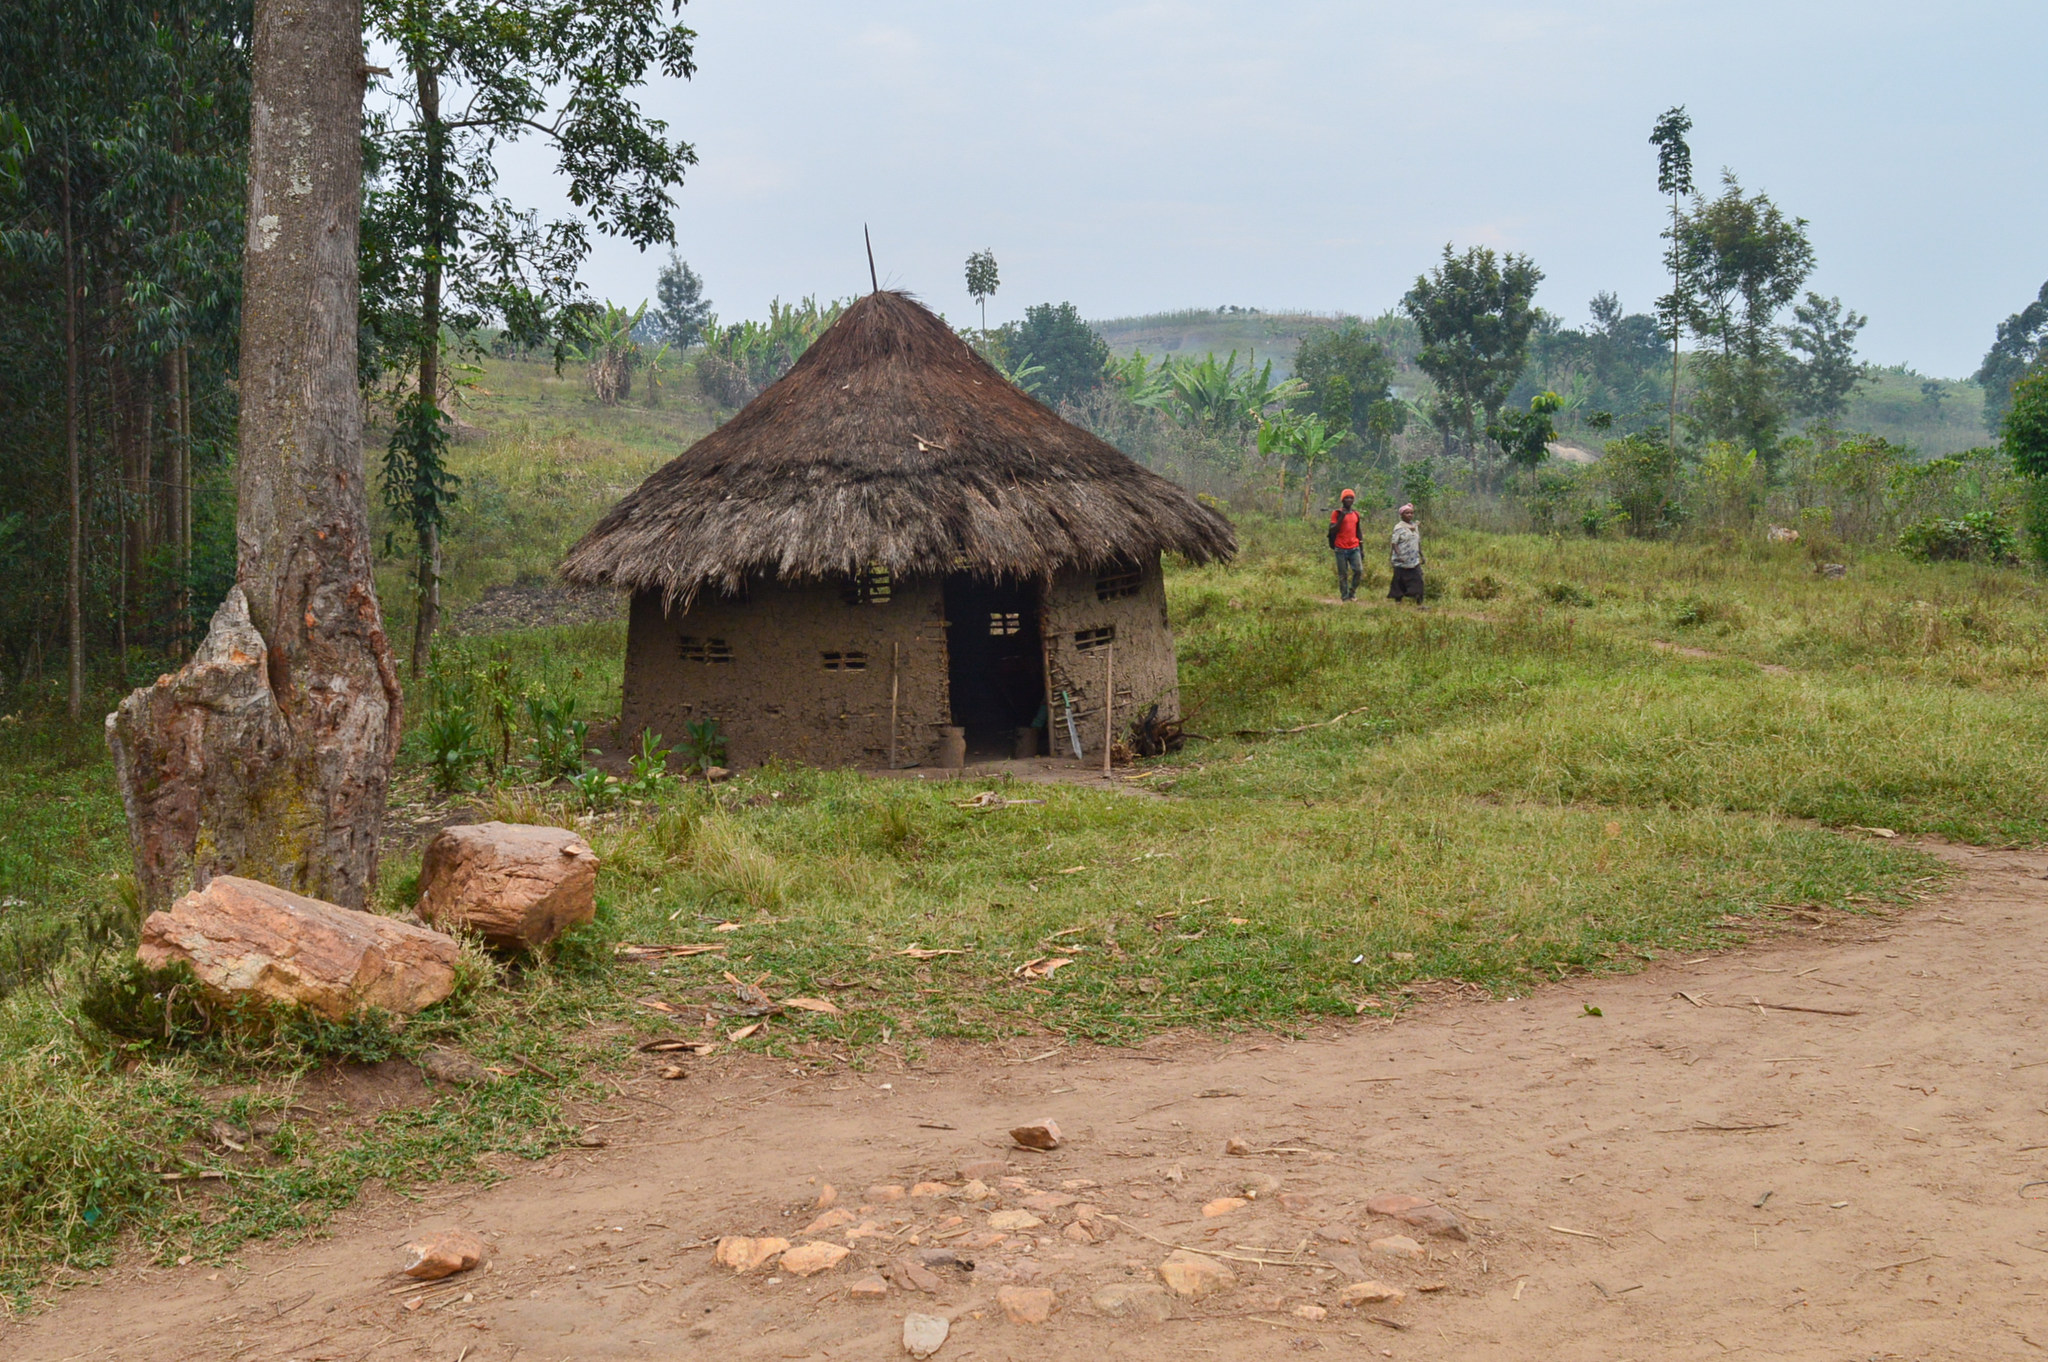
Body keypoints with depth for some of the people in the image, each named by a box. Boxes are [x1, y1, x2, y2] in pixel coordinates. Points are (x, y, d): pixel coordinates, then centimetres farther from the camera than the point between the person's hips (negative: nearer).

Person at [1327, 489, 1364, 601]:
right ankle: (1344, 596, 7)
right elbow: (1332, 531, -9)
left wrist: (1362, 549, 18)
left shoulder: (1356, 514, 14)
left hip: (1354, 548, 4)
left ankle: (1352, 592, 10)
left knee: (1359, 570, -7)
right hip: (1341, 549, -4)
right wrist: (1341, 517, -19)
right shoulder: (1337, 513, -2)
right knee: (1343, 574, 0)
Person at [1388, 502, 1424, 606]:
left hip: (1414, 561, 5)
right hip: (1402, 561, -5)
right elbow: (1394, 543, -12)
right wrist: (1399, 555, -24)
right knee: (1400, 582, 4)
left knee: (1418, 581, -5)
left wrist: (1421, 555, 18)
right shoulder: (1399, 528, -7)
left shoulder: (1414, 526, 13)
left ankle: (1419, 604, -6)